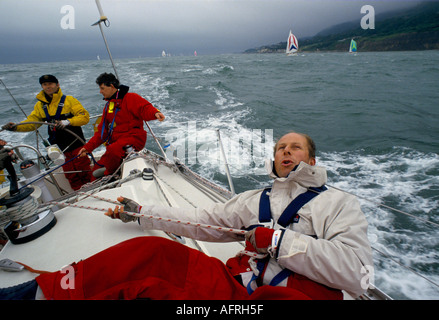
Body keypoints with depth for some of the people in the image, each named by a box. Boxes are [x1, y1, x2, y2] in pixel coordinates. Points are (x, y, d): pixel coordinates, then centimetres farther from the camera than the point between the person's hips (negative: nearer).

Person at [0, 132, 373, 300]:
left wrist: (277, 239, -12)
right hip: (238, 284, 4)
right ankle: (46, 289, -4)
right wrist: (139, 212, 16)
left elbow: (355, 272, -6)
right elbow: (202, 220, 16)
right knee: (150, 250, -16)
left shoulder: (340, 203, 9)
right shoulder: (256, 199, 20)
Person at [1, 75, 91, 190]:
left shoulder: (69, 100, -4)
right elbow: (31, 122, 11)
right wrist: (16, 127, -7)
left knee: (84, 171, -1)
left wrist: (67, 122, -26)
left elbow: (84, 116, -13)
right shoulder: (40, 105, 11)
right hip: (60, 148, 5)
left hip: (77, 145, -5)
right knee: (70, 175, 10)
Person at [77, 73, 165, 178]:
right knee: (96, 170, -1)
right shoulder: (108, 106, 23)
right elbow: (102, 131, 24)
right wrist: (88, 147, 17)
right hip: (116, 142, 8)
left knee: (113, 150, -36)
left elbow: (144, 108, -14)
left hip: (133, 137, -8)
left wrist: (155, 113, -39)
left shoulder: (130, 98, 0)